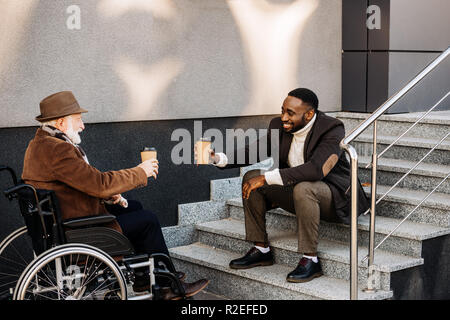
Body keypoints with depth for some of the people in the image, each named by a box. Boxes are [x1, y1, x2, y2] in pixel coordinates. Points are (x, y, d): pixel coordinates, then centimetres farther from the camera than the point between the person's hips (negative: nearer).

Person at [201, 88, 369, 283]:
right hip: (296, 190, 7)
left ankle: (310, 259, -25)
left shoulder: (332, 129, -24)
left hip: (334, 196, -7)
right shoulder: (279, 126, -3)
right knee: (251, 178, -6)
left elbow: (316, 170, -38)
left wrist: (266, 178, -39)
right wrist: (217, 158, -17)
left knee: (303, 188, -37)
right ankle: (261, 250, 1)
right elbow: (253, 151, 2)